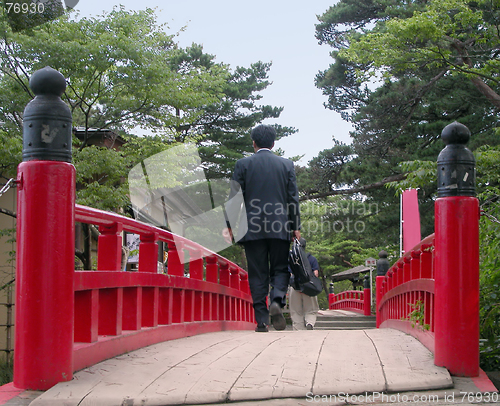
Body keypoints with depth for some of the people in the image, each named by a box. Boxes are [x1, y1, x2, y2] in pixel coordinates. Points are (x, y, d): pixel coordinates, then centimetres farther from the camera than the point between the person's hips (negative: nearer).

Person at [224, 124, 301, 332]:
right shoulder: (286, 164, 7)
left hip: (252, 228, 0)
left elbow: (235, 197, 0)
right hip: (280, 227, 1)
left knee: (258, 274, 3)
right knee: (280, 269, 11)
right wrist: (296, 227, 10)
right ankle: (277, 300, -15)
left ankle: (261, 320, 0)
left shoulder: (243, 164, 3)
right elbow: (293, 198, 5)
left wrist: (230, 225, 6)